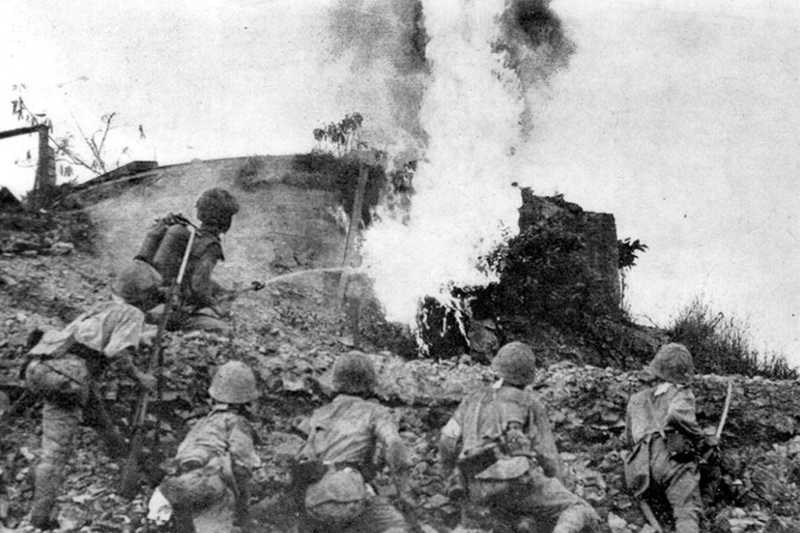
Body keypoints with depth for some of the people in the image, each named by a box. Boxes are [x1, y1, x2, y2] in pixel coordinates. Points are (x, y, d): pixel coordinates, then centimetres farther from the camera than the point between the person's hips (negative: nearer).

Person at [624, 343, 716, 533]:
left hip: (641, 468, 5)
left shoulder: (636, 399, 29)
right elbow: (678, 415, -12)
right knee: (687, 511, -15)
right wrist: (702, 439, 1)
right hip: (673, 459, -5)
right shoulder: (681, 394, 12)